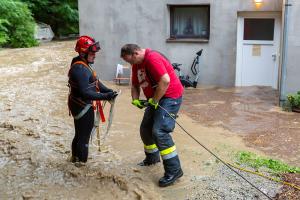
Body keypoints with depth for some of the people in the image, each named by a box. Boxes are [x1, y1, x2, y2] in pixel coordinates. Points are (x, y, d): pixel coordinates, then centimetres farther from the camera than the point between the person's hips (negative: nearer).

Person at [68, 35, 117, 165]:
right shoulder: (80, 68, -25)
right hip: (82, 107, -10)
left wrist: (108, 91, -3)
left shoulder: (83, 64, 8)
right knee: (84, 136, 2)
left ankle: (75, 158, 41)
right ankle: (81, 162, 13)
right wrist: (105, 96, -34)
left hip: (79, 105, 10)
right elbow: (85, 93, -32)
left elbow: (94, 82, 12)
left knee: (79, 134, 24)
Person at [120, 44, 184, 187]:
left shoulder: (152, 58, -22)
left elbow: (165, 80, -30)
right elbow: (135, 85, 16)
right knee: (145, 129, 16)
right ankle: (152, 158, 38)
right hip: (155, 100, 10)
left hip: (170, 97, -10)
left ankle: (174, 170, -14)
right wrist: (135, 100, -3)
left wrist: (154, 101, -21)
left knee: (159, 131, -20)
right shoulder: (137, 64, 9)